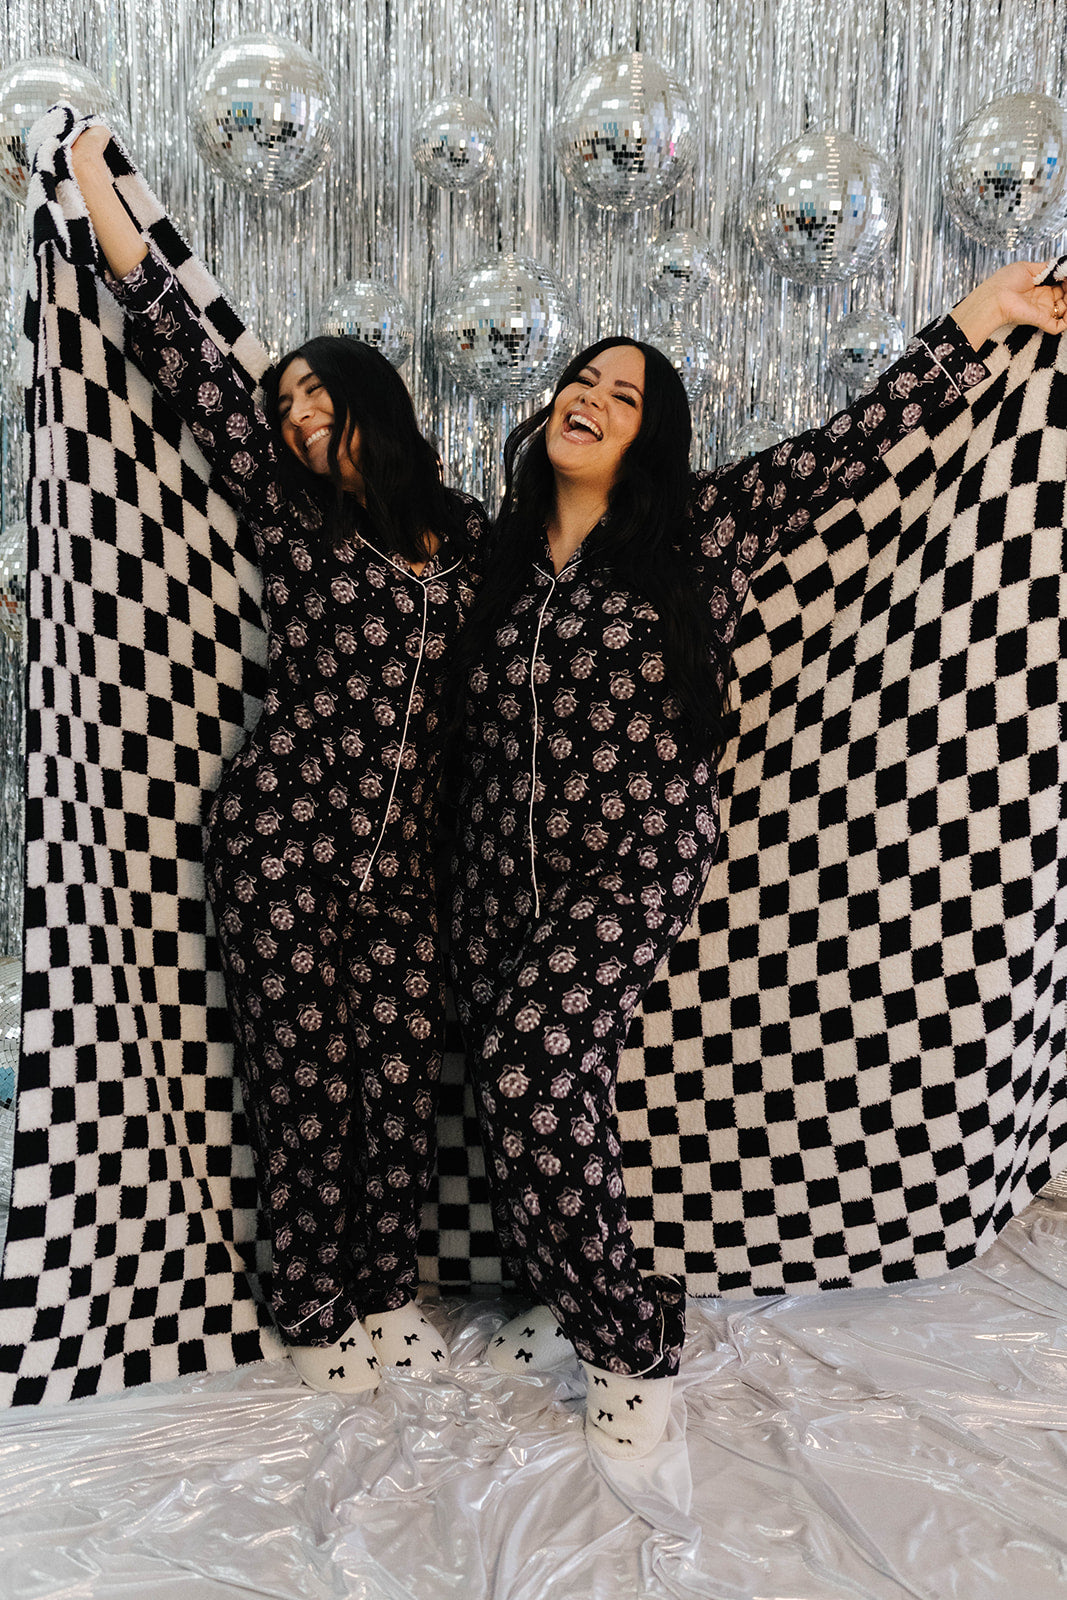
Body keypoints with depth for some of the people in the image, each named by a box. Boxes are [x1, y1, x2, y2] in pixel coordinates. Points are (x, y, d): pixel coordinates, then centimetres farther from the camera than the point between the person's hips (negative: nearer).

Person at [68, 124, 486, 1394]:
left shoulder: (465, 535, 7)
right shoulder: (287, 508, 1)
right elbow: (186, 361, -2)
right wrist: (95, 183, 0)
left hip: (403, 858, 2)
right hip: (283, 845, -2)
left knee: (401, 1080, 9)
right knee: (304, 1087, 6)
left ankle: (385, 1294, 31)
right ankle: (314, 1317, 26)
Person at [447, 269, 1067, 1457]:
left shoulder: (699, 529, -1)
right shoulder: (501, 553, 11)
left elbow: (856, 443, -1)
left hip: (632, 869, -4)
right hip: (500, 869, 5)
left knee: (533, 1077, -18)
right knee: (514, 1095, 6)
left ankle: (632, 1341, 3)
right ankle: (562, 1302, 30)